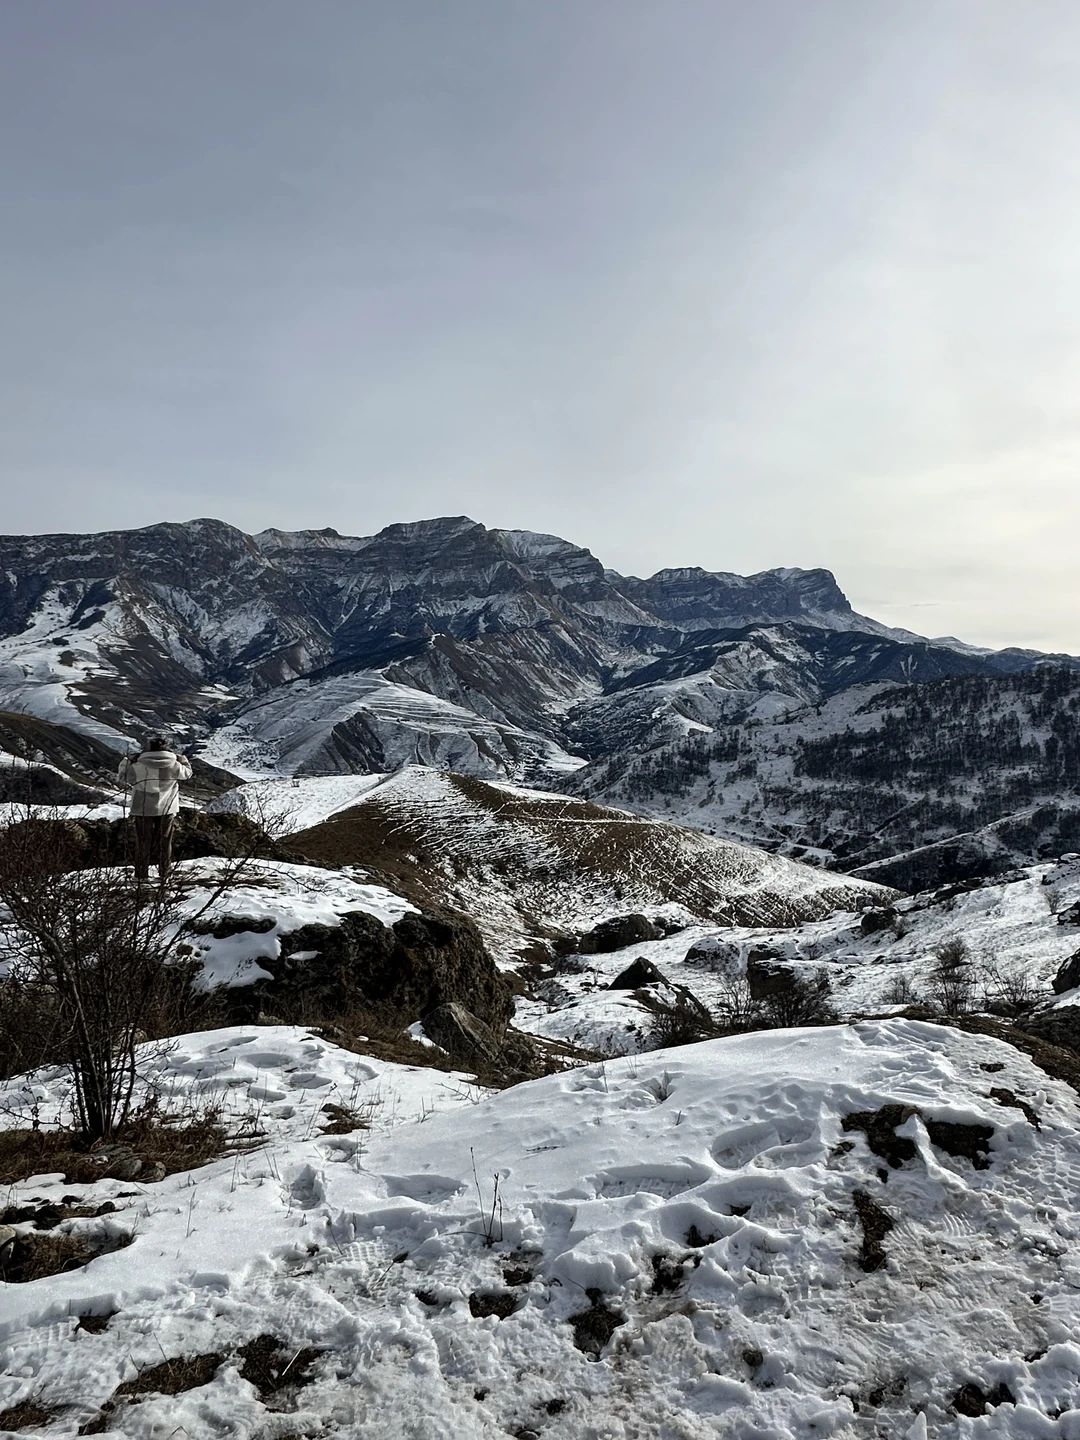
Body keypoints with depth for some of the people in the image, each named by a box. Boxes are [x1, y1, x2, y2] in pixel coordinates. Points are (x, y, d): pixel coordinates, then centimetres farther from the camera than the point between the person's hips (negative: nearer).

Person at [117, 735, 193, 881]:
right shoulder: (174, 765, -8)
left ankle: (141, 874, 14)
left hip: (144, 809, -1)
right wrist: (183, 759, 24)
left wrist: (125, 762, 13)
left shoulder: (139, 766, -13)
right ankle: (164, 873, 17)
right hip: (167, 809, 1)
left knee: (143, 842, 10)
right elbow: (187, 773, 10)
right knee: (164, 842, 13)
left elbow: (122, 777, -1)